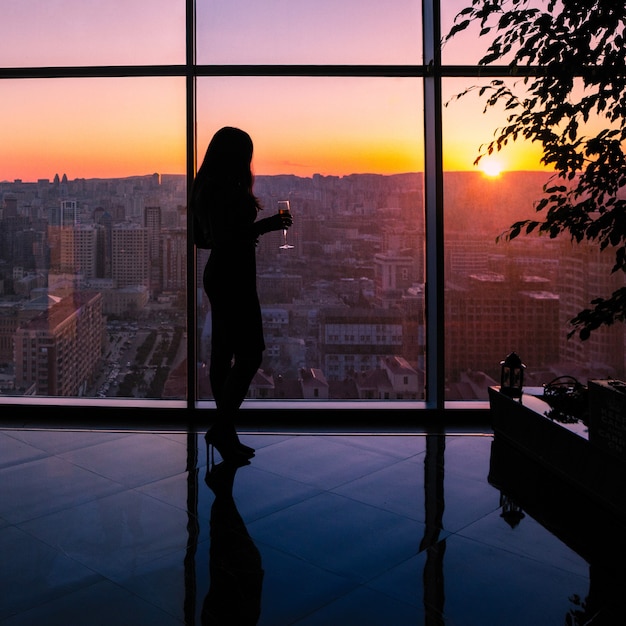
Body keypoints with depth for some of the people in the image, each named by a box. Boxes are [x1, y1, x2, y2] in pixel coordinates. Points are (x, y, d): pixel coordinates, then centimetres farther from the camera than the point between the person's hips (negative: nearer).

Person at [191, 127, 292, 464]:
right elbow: (227, 238, -23)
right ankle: (221, 428, -4)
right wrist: (266, 225, -17)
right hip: (233, 278, -10)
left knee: (223, 353, 11)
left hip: (218, 275, 10)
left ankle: (224, 431, 17)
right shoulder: (226, 189, -16)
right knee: (249, 354, -7)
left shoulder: (206, 187, 14)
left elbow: (201, 238, 20)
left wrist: (246, 234, 24)